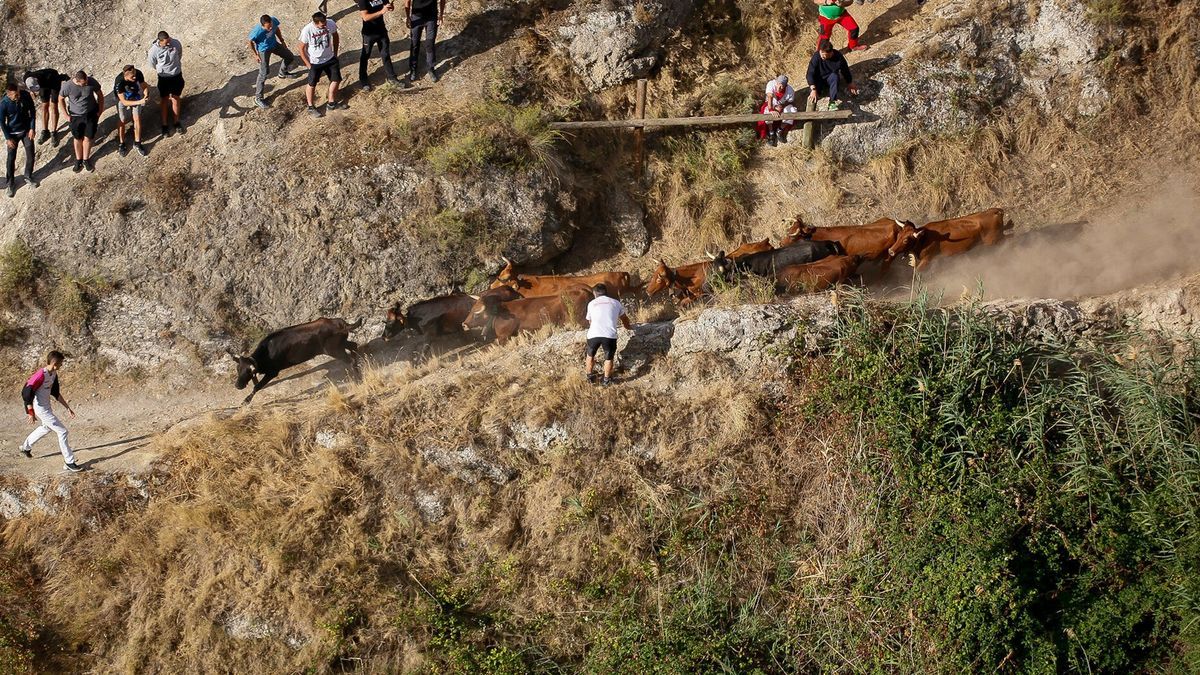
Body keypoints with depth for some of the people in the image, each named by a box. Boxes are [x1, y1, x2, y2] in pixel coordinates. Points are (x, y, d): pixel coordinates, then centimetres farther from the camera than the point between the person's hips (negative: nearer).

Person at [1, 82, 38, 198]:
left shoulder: (26, 96, -19)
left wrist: (32, 128, -5)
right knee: (11, 158, 7)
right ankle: (11, 183, 25)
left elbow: (32, 111, -3)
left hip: (26, 131, 3)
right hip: (13, 133, -3)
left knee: (30, 155, 10)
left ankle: (28, 176, 35)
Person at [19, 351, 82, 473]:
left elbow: (55, 393, 13)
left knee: (47, 427, 35)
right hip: (40, 409, -10)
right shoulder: (41, 375, -25)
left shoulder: (54, 374, 2)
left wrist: (67, 407, 12)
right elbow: (27, 392, -25)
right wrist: (31, 412, -24)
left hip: (46, 407, 10)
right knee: (62, 431, -9)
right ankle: (69, 462, -4)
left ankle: (26, 447, 52)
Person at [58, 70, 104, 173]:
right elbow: (61, 99, -5)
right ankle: (78, 160, 36)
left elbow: (100, 94, -3)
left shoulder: (92, 81, -22)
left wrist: (100, 110, -1)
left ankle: (86, 159, 31)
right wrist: (66, 115, -4)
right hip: (75, 116, -1)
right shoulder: (67, 86, -25)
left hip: (91, 114, 1)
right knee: (78, 139, 15)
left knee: (88, 138, 10)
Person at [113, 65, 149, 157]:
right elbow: (124, 102, -35)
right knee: (122, 121, 6)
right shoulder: (119, 82, -39)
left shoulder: (138, 74, -32)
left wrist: (145, 94, -35)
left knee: (137, 119, 5)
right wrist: (139, 102, -47)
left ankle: (137, 143, 23)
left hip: (136, 97, 3)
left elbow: (144, 86, -13)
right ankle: (121, 144, 26)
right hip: (123, 99, -3)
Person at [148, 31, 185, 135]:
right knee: (164, 100, 13)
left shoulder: (176, 44, -20)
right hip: (164, 78, -2)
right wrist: (162, 70, 8)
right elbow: (153, 65, -6)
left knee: (176, 99, 15)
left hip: (177, 76, 2)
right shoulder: (154, 50, -26)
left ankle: (177, 122, 32)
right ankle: (165, 125, 26)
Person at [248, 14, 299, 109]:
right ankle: (258, 98, 6)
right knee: (263, 73, -6)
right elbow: (251, 42, -19)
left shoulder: (274, 20, -26)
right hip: (263, 50, -6)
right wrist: (255, 55, -12)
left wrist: (282, 41, 10)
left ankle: (283, 73, 52)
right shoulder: (257, 31, -39)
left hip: (274, 44, 6)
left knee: (290, 57, 20)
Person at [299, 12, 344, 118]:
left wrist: (335, 53, 9)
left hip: (330, 59, 4)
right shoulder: (307, 30, -28)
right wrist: (308, 64, -11)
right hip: (315, 62, -4)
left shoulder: (331, 24, -20)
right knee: (312, 84, 12)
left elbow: (335, 37, 3)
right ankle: (310, 107, 33)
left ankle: (332, 103, 37)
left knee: (336, 80, 15)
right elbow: (302, 48, -14)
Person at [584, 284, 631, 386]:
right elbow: (624, 318, 34)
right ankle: (606, 379, 30)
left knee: (590, 355, 26)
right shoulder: (616, 303, 18)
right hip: (610, 335, -1)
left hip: (593, 335, 1)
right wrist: (627, 326, 57)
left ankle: (590, 376, 39)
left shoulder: (591, 304, 19)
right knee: (608, 358, 20)